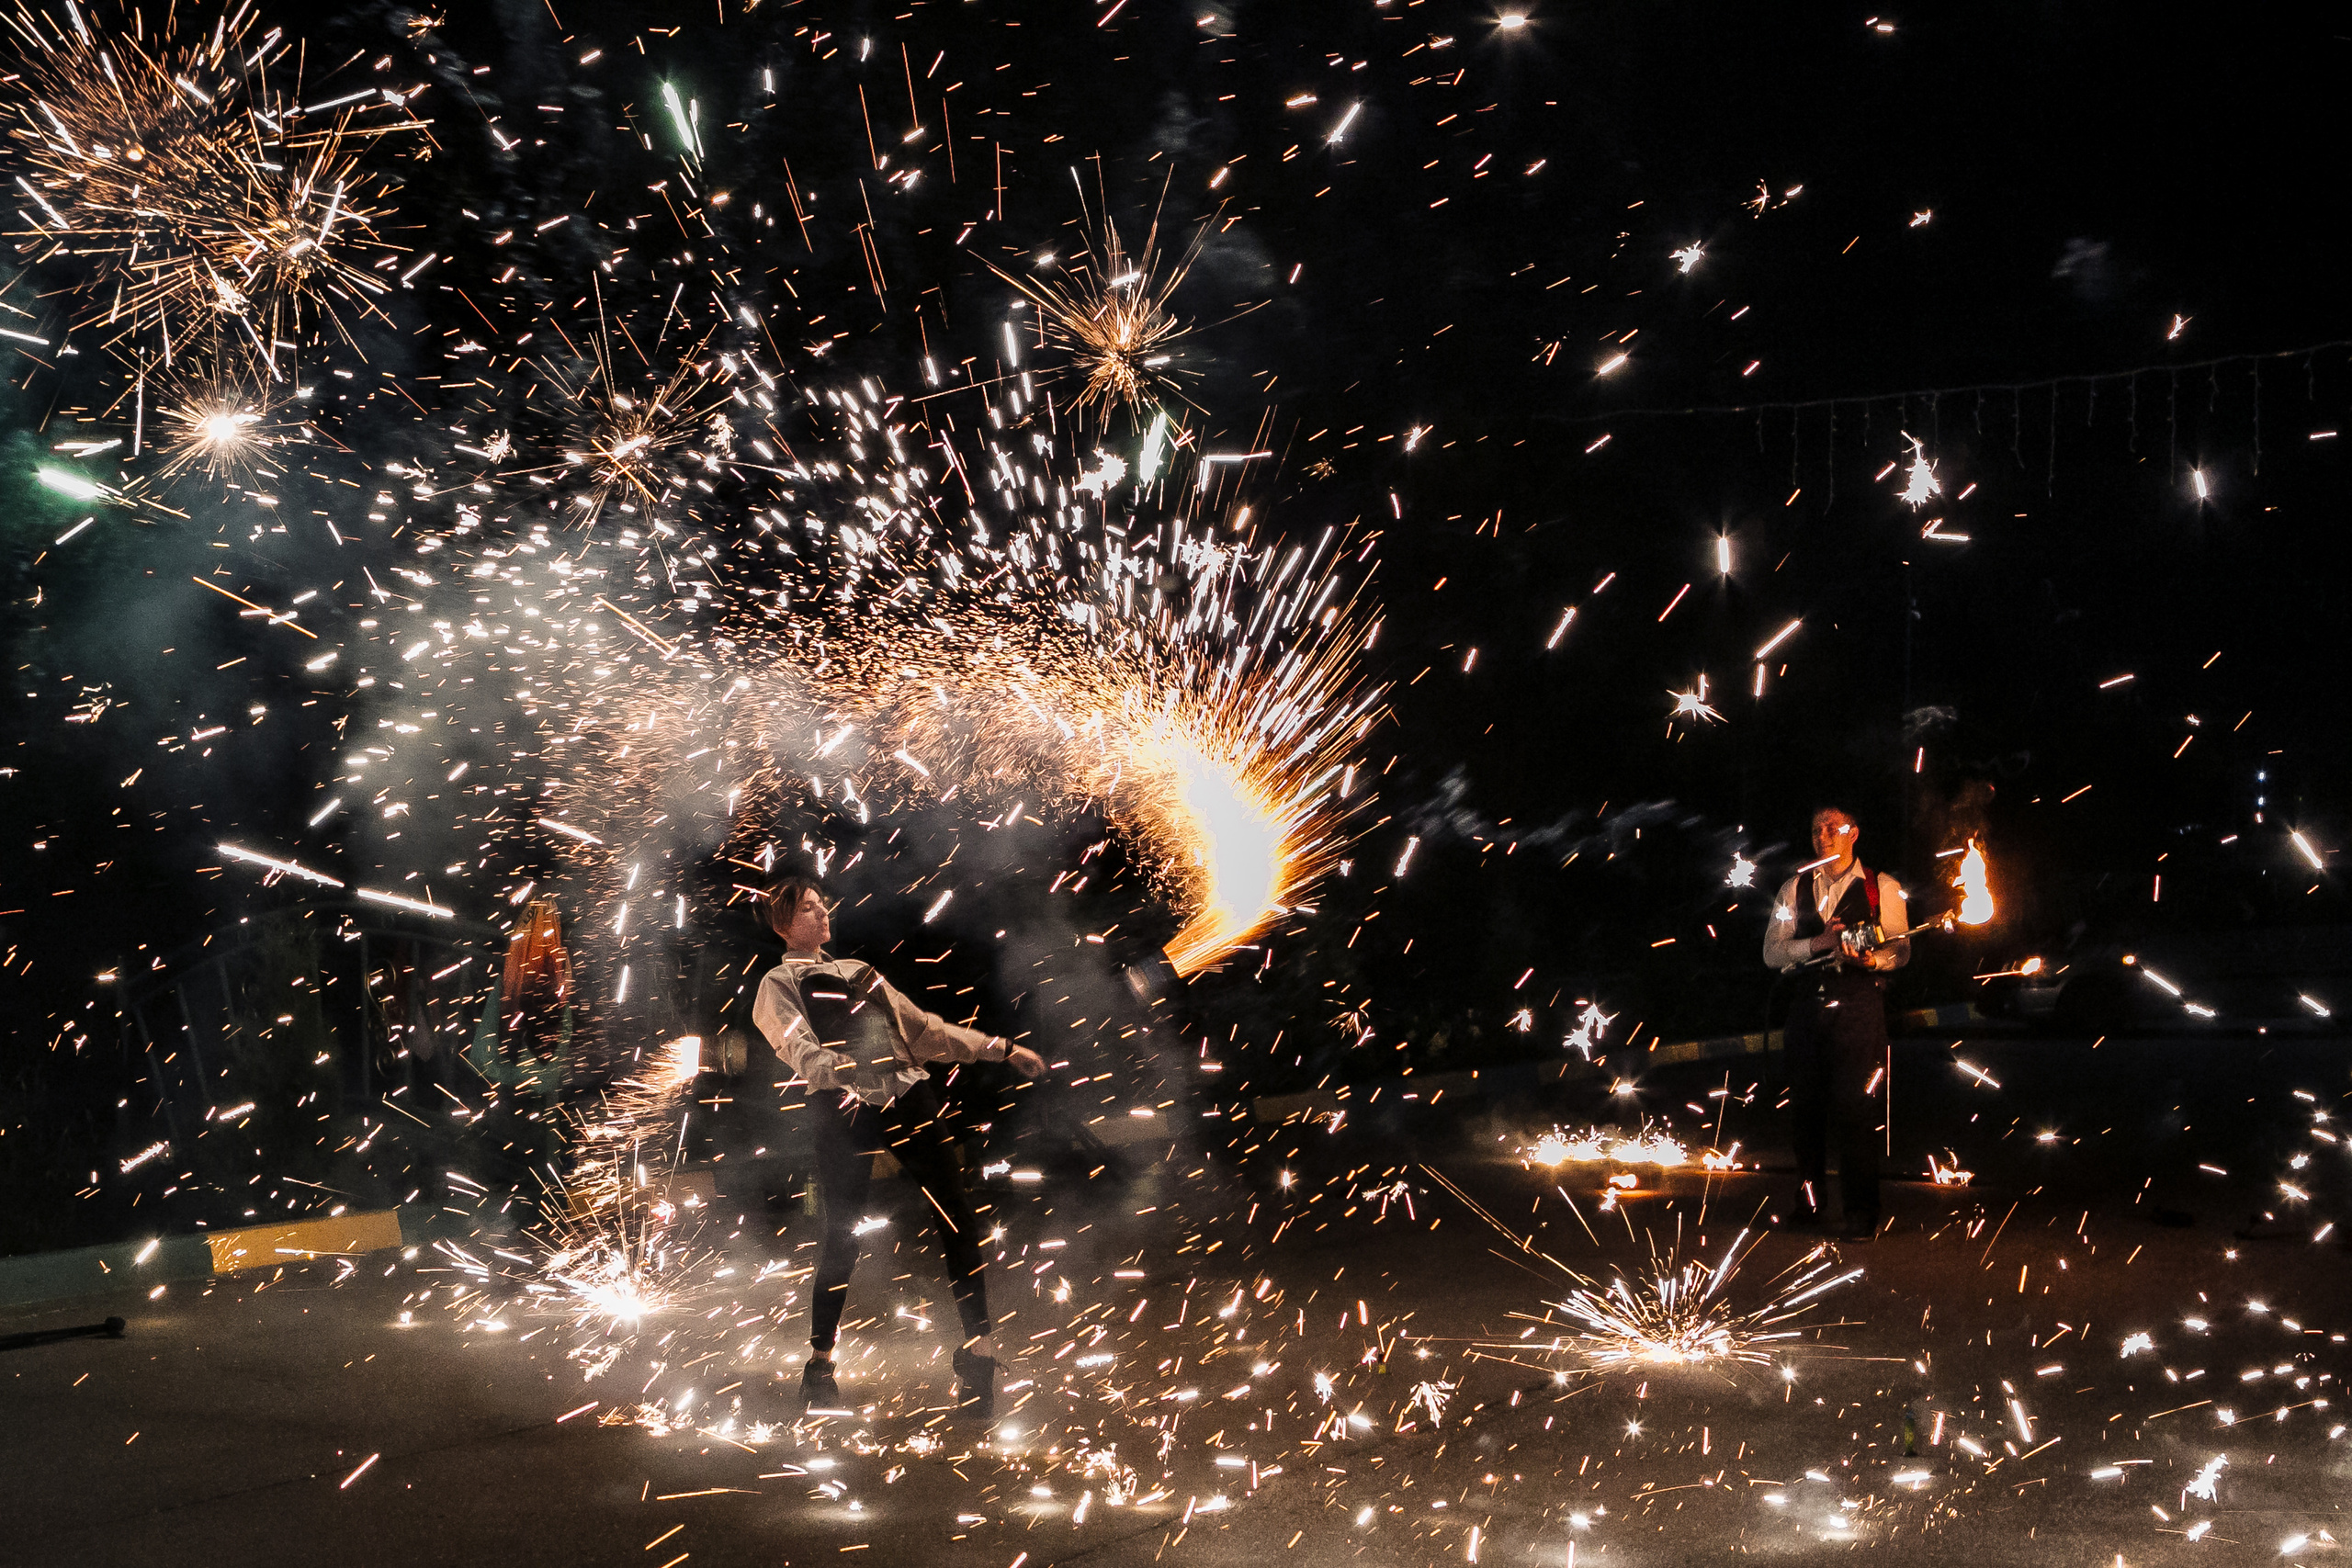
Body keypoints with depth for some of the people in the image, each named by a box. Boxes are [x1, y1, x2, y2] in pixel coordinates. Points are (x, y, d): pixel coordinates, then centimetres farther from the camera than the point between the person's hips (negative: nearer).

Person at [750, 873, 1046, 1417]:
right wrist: (838, 1068, -30)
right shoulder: (778, 985, 11)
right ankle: (819, 1362, 8)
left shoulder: (858, 971, 30)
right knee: (843, 1234, -7)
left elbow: (924, 1029, 30)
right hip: (844, 1108, -4)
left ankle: (978, 1350, -7)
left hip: (908, 1095, 4)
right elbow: (801, 1050, -8)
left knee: (956, 1215, -9)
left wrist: (1001, 1048, 24)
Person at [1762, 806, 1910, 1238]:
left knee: (1856, 1106, -10)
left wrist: (1873, 959, -20)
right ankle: (1809, 1198, 25)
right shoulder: (1794, 889, 15)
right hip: (1809, 1004, 3)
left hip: (1859, 1004, -3)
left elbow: (1900, 949, 1)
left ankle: (1861, 1211, -3)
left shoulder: (1882, 888, 7)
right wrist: (1818, 943, -10)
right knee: (1806, 1105, 8)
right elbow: (1772, 951, 6)